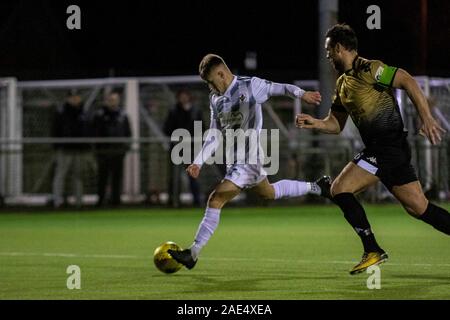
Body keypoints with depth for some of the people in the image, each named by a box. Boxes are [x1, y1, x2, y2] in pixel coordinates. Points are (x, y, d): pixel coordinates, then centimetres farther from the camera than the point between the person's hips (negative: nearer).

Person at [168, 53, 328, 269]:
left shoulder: (250, 86, -10)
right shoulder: (215, 99, 11)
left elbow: (280, 89, -16)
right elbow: (214, 136, 14)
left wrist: (300, 94, -36)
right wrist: (198, 163, 6)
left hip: (248, 159, -9)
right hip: (234, 161, 9)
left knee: (216, 200, -16)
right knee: (269, 193, 26)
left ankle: (193, 253, -14)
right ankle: (314, 187, 45)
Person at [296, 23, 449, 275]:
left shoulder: (369, 69, -10)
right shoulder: (343, 83, 17)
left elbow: (408, 82, -17)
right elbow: (336, 124, 23)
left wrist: (427, 118, -24)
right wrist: (314, 122, 3)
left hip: (390, 147, -8)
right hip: (377, 149, 8)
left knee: (340, 189, -11)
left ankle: (373, 251, -5)